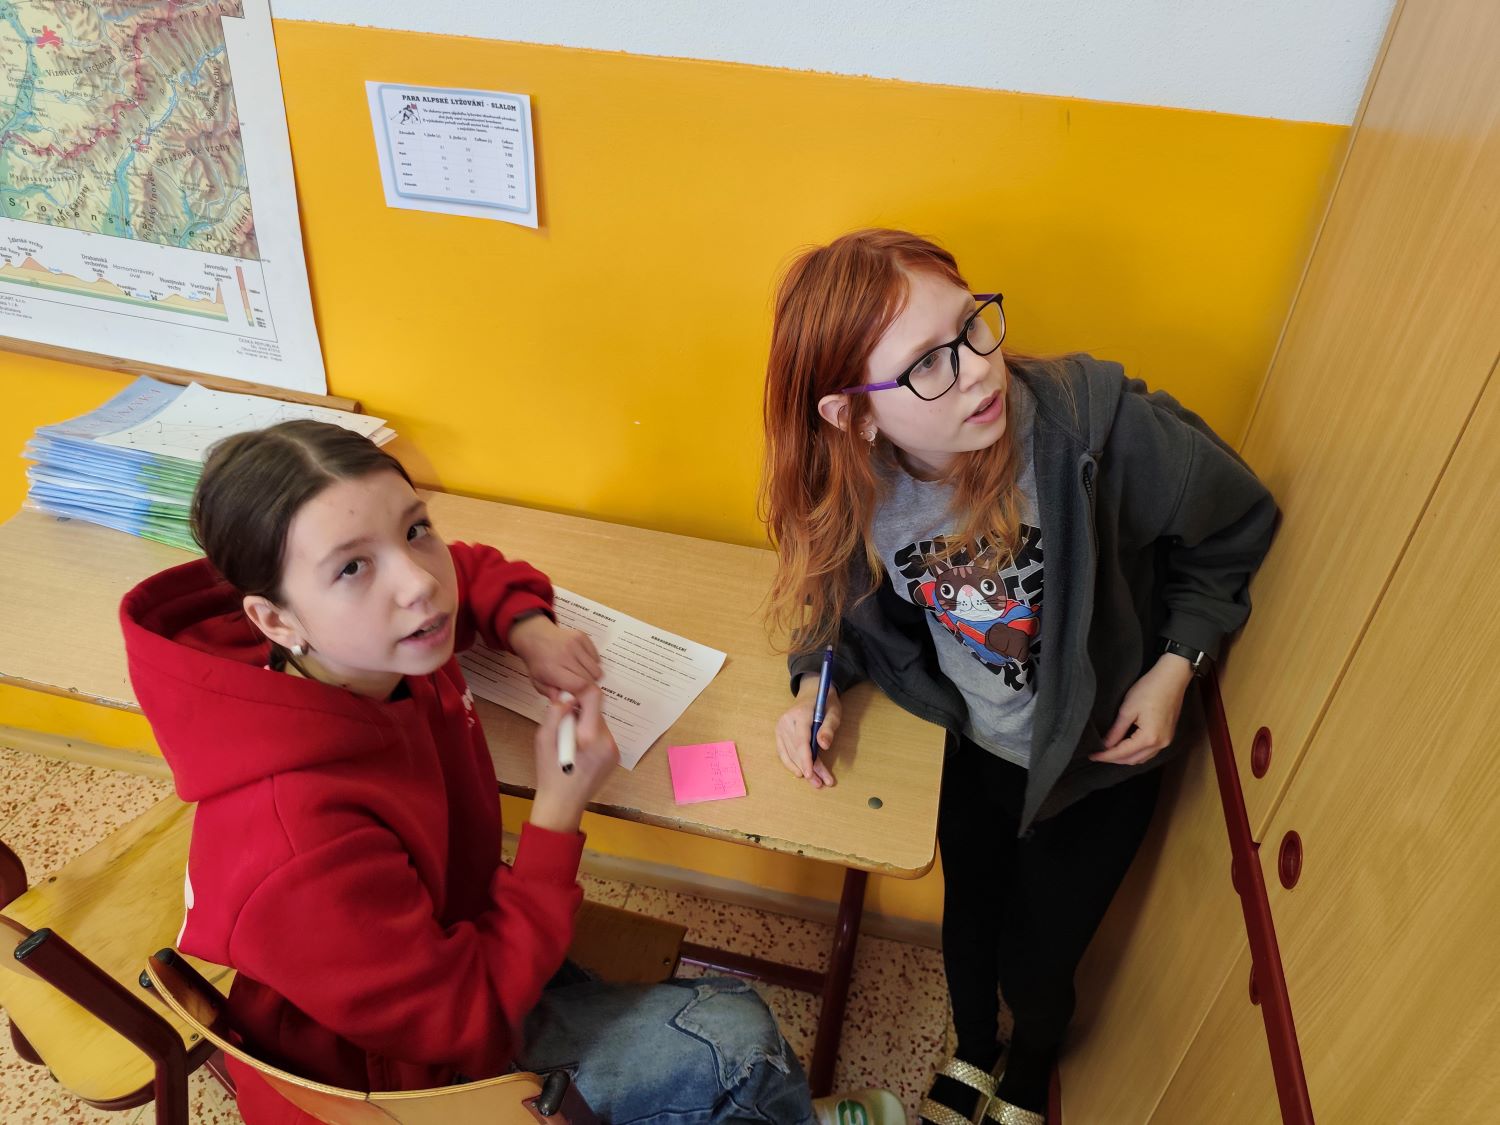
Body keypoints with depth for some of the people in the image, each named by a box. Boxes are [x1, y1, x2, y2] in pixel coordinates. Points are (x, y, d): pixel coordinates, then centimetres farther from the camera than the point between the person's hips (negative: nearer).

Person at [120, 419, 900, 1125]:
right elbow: (468, 1018, -27)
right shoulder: (301, 850, -39)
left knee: (729, 1014, 6)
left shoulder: (375, 645, -17)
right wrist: (560, 812, -26)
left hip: (460, 941, 7)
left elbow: (473, 570, 7)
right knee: (734, 1052, -10)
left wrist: (528, 628, -13)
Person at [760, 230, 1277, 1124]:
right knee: (968, 921, 26)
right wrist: (817, 686, -16)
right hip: (972, 748, 2)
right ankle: (974, 1049, 64)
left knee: (1036, 964, 17)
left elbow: (1234, 527, -15)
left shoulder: (1099, 423, -36)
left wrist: (1174, 666, -19)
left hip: (1100, 759, -2)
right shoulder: (849, 488, -24)